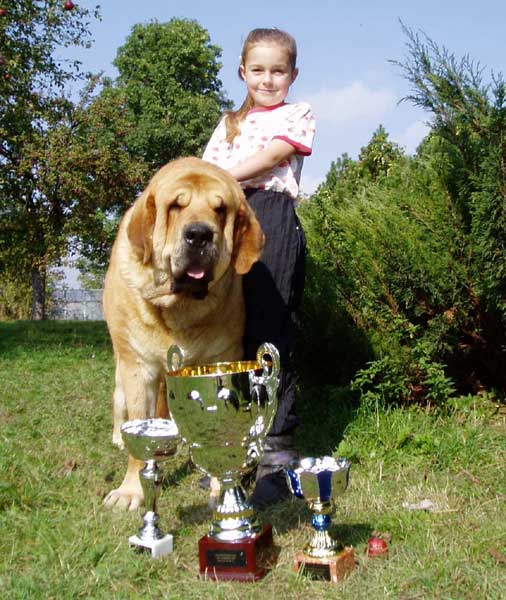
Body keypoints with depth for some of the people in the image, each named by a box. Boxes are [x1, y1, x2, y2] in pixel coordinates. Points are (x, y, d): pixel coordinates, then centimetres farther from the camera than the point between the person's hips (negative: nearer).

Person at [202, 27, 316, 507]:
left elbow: (270, 157, -3)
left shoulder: (298, 114, 13)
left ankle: (276, 456, -7)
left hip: (272, 220, -5)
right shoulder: (230, 122, 27)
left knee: (269, 335, -10)